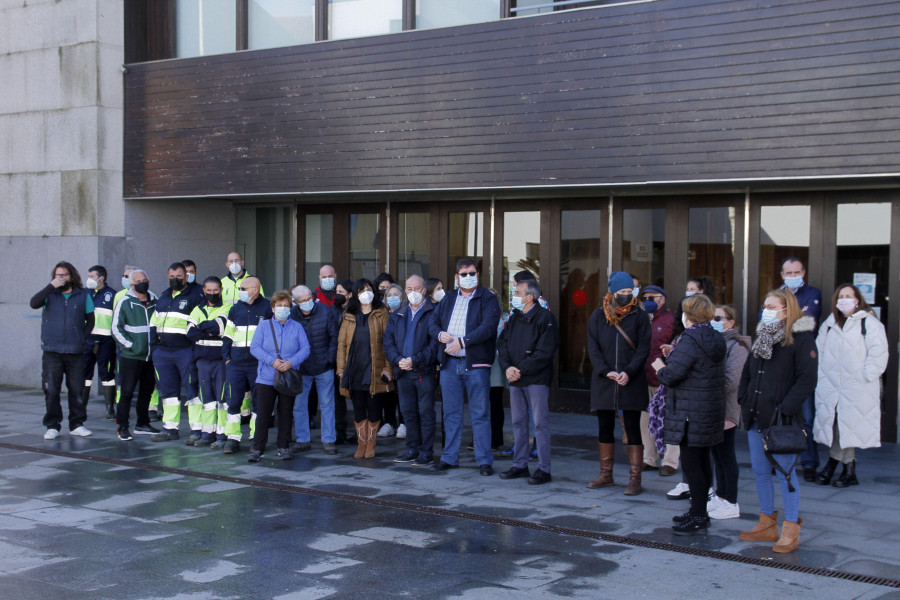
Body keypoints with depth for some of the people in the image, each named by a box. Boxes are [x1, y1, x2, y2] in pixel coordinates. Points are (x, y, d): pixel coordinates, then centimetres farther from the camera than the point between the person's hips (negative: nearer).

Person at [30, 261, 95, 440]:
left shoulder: (83, 295, 8)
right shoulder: (50, 294, 5)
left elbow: (90, 320, 14)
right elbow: (34, 303, -15)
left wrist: (81, 338, 2)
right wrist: (51, 286, -17)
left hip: (75, 352, 1)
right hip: (51, 352, -1)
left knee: (76, 390, 4)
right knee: (51, 391, -2)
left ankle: (76, 424, 15)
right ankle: (52, 426, 6)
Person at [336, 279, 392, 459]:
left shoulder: (381, 314, 3)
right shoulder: (349, 317, 11)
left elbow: (388, 341, -1)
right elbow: (342, 343, 9)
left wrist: (388, 368, -8)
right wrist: (341, 369, 1)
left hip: (374, 370, -2)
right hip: (354, 371, 3)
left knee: (373, 408, 2)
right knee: (358, 409, 7)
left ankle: (371, 443, 14)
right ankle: (361, 444, 16)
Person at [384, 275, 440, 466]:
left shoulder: (433, 313, -4)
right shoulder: (397, 315, 15)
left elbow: (435, 344, -11)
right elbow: (388, 342, 11)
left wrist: (414, 360, -17)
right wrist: (398, 360, -7)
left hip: (425, 371, -6)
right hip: (403, 371, 6)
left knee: (426, 412, -2)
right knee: (408, 412, 11)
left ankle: (426, 452, 4)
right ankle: (412, 450, 20)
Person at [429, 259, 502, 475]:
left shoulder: (488, 299, -1)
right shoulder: (448, 299, 16)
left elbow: (488, 327, -14)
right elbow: (434, 323, 17)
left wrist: (462, 341, -20)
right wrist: (440, 334, -7)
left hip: (476, 364, -5)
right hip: (449, 364, 5)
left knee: (480, 414, -2)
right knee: (451, 414, 11)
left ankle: (484, 461, 4)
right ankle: (449, 457, 19)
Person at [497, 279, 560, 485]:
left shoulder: (545, 318, -8)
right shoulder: (514, 318, 14)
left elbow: (545, 352, -14)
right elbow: (502, 344, 12)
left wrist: (521, 370, -15)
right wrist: (507, 367, -6)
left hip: (536, 380, -7)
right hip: (515, 379, 7)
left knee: (540, 423, -4)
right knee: (518, 422, 12)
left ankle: (544, 470, 0)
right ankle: (520, 465, 21)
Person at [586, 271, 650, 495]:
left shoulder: (639, 316, 0)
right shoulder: (598, 316, 5)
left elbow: (644, 349, -4)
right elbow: (593, 348, 1)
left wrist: (628, 372, -17)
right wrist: (606, 371, -12)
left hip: (632, 383, -2)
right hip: (603, 382, 2)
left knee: (633, 429, 0)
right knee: (605, 428, 10)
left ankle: (634, 479, 3)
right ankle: (606, 475, 23)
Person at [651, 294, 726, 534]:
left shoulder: (690, 342, -19)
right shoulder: (715, 339, 11)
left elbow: (671, 376, -22)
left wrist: (660, 367, 0)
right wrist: (673, 356, 19)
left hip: (690, 412, -10)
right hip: (711, 409, 10)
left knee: (690, 463, -4)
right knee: (703, 461, 15)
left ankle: (698, 515, 0)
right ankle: (699, 511, 24)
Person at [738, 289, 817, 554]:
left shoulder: (801, 339, -9)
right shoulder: (761, 338, 15)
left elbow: (807, 379, -15)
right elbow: (747, 373, 22)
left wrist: (786, 408, -21)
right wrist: (744, 399, 7)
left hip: (782, 420, -7)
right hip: (756, 418, 8)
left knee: (785, 474, -1)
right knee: (760, 472, 12)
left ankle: (791, 530, 9)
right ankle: (767, 524, 24)